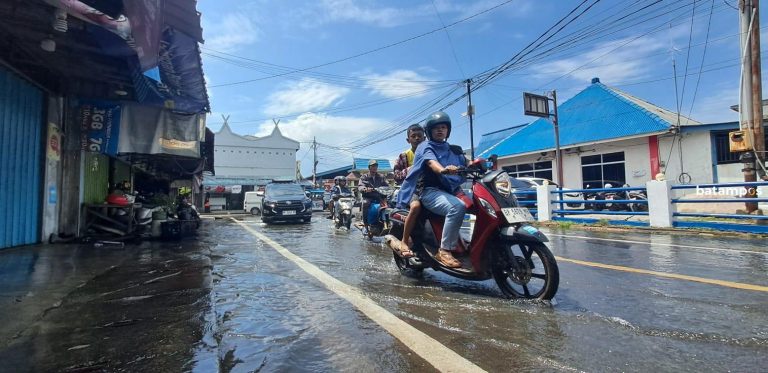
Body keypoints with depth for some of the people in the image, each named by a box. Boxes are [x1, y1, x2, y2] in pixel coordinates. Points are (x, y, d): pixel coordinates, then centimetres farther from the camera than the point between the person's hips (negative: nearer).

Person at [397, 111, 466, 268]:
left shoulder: (454, 150, 26)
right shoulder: (426, 147, 5)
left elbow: (466, 165, 15)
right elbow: (431, 161, -18)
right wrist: (443, 170, -40)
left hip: (451, 190, 6)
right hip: (430, 191, -6)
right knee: (457, 207, -33)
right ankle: (444, 250, -26)